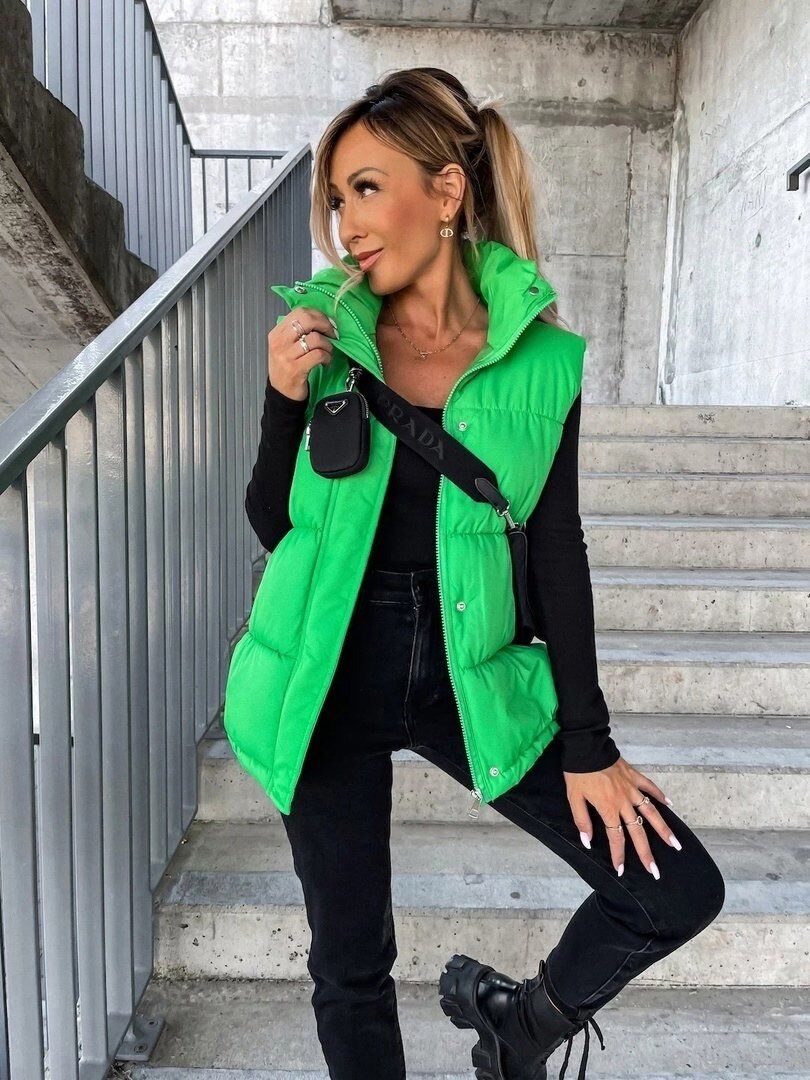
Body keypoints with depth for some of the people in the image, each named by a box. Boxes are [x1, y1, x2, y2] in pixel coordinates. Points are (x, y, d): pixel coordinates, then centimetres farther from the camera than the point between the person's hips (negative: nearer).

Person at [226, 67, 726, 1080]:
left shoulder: (540, 357, -5)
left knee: (678, 889, 1)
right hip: (330, 678, 0)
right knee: (350, 967, 14)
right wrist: (286, 400, -18)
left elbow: (558, 553, -2)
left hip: (470, 674, 1)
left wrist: (588, 746, -1)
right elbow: (274, 525, 0)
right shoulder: (320, 327, -3)